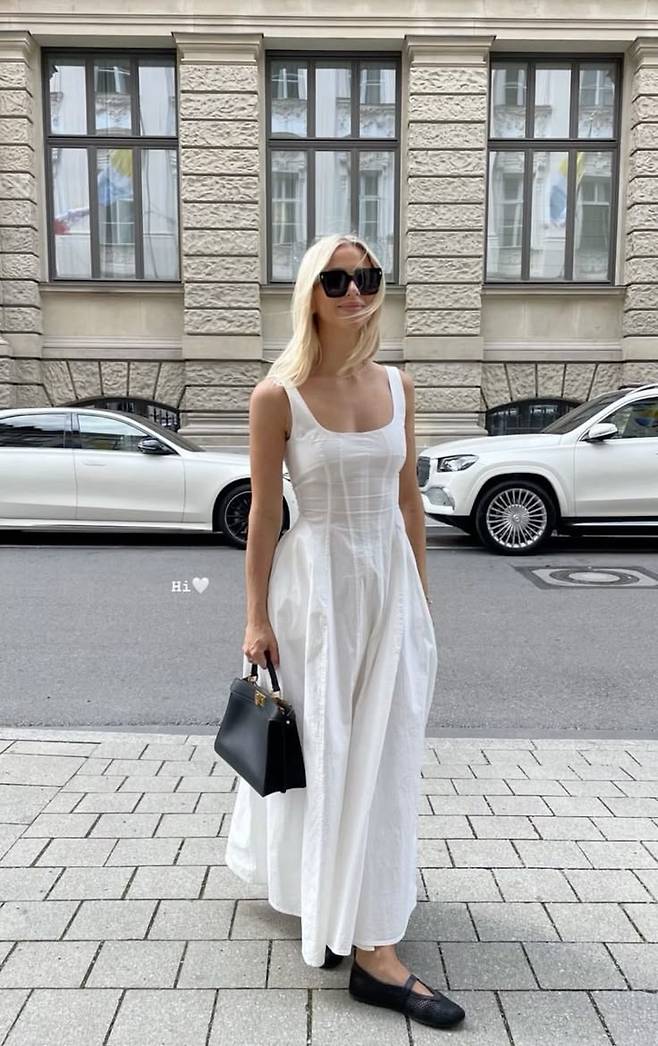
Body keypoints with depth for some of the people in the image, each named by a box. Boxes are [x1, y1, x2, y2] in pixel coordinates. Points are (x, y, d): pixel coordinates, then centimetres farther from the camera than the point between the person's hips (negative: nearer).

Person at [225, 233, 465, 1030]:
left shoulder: (398, 386, 4)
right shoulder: (277, 396, -9)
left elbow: (408, 498, 9)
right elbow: (263, 514, -7)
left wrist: (419, 590, 11)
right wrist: (257, 618, -6)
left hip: (392, 581, 5)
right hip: (318, 581, -4)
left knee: (382, 754, 14)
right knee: (324, 751, 8)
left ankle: (370, 943, 38)